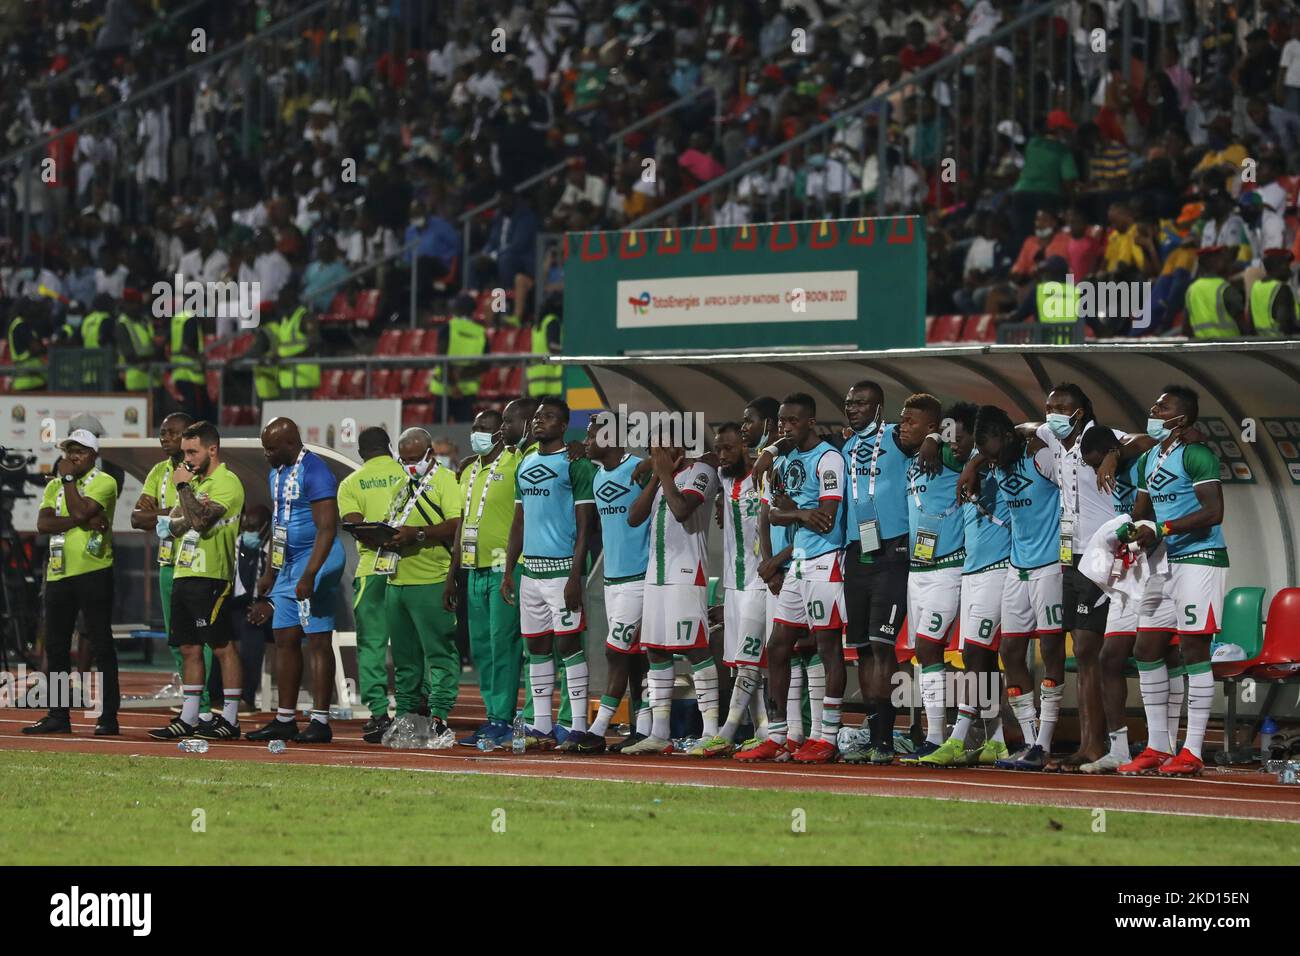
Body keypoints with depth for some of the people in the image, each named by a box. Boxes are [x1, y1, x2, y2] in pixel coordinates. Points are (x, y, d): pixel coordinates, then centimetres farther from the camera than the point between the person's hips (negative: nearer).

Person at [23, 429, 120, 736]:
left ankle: (109, 716, -4)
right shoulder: (55, 486, 16)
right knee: (56, 644, 8)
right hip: (59, 573, 7)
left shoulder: (103, 482, -3)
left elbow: (80, 511, -19)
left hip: (93, 572, -7)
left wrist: (68, 478, -7)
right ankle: (58, 715, 15)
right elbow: (43, 523, 0)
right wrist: (81, 521, -14)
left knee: (101, 642, -5)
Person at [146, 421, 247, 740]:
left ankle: (230, 719, -4)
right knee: (190, 650, 10)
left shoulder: (227, 483, -9)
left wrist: (183, 488, -11)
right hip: (184, 574, 9)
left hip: (211, 577, -9)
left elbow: (201, 520, -22)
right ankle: (188, 719, 14)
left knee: (223, 648, -6)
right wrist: (190, 517, -8)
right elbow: (174, 525, 13)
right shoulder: (193, 481, 19)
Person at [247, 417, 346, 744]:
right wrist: (270, 572, 23)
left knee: (317, 640, -8)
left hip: (315, 561, -10)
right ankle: (285, 720, 14)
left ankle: (320, 722, -7)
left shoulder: (314, 472, -16)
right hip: (288, 565, 10)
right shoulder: (277, 474, 14)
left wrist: (309, 575, -25)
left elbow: (327, 529, -21)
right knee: (285, 640, 9)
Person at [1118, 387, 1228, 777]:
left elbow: (1213, 512, -20)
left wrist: (1160, 529, -19)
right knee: (1146, 649, 8)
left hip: (1200, 559, -9)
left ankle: (1192, 752, -5)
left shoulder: (1196, 456, -13)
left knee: (1194, 650, -7)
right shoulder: (1149, 460, 15)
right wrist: (1133, 531, 1)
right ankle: (1158, 746, 15)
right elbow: (1142, 512, 24)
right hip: (1168, 564, 9)